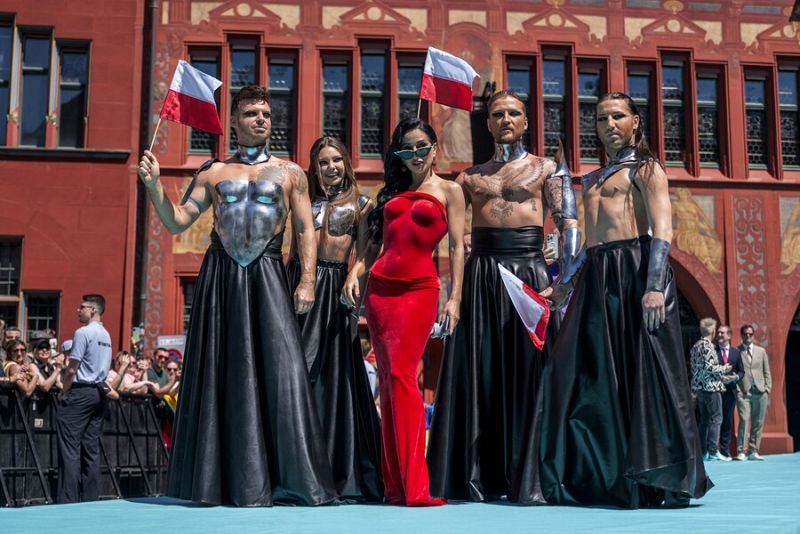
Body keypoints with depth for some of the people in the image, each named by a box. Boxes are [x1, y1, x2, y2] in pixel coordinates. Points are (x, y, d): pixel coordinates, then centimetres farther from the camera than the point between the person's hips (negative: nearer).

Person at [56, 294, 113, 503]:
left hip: (80, 392, -8)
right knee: (91, 448, 8)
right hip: (99, 393, 8)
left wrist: (63, 392, -2)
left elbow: (72, 370, -13)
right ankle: (90, 498, 9)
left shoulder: (83, 332, -11)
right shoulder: (106, 335, 13)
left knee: (70, 448, -5)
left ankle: (68, 499, -6)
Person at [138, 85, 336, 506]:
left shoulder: (290, 173, 12)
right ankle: (224, 478, 9)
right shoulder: (213, 173, 15)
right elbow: (177, 222, 11)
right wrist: (154, 185, -3)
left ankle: (291, 477, -6)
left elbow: (305, 230, 6)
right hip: (221, 276, 2)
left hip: (267, 276, -1)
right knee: (221, 372, 1)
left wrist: (307, 280, -5)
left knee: (279, 368, -10)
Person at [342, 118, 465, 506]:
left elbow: (457, 247, 2)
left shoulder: (449, 191, 8)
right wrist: (355, 272, 3)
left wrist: (454, 298, -7)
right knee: (387, 382, 4)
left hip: (419, 289, -5)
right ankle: (394, 484, 9)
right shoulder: (392, 191, 20)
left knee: (401, 376, -16)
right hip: (379, 287, 5)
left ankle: (413, 486, -15)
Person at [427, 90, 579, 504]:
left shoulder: (547, 169, 9)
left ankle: (530, 477, 1)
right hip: (481, 274, 3)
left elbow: (569, 225, 0)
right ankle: (477, 475, 9)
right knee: (479, 373, 2)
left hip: (529, 272, -2)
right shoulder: (470, 176, 16)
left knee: (529, 373, -4)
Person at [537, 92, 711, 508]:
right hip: (595, 278, 7)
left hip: (635, 269, -7)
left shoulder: (646, 169, 4)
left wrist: (654, 286, -22)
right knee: (585, 374, 2)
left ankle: (662, 479, 0)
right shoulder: (592, 180, 25)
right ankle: (597, 475, 10)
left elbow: (662, 230, -9)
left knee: (645, 373, -7)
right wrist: (563, 285, 22)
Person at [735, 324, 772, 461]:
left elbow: (767, 372, 16)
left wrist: (767, 388, 5)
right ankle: (741, 452, -11)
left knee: (758, 423, 3)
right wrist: (736, 388, -7)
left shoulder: (761, 351, 17)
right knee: (744, 420, -13)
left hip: (760, 392, 4)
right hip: (743, 392, -4)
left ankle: (753, 451, 9)